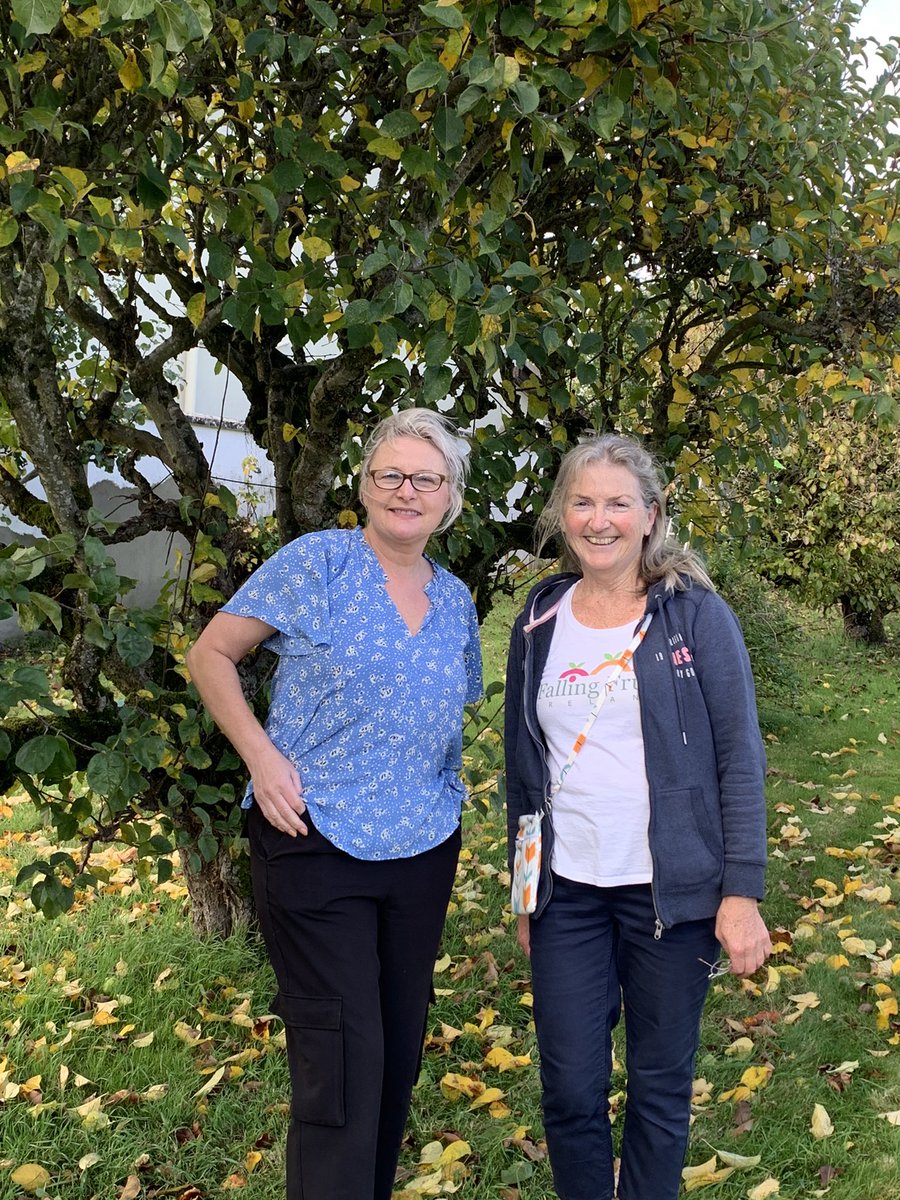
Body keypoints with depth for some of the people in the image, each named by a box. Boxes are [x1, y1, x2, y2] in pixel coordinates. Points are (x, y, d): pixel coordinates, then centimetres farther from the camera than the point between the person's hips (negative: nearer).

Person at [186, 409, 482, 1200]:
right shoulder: (316, 562, -8)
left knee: (399, 1048, 15)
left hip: (422, 851, 6)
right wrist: (262, 756, -15)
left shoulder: (455, 599, 8)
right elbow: (211, 655, -5)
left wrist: (440, 797, 8)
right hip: (316, 841, -6)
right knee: (343, 1058, -5)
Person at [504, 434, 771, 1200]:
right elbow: (523, 764, 11)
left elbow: (740, 758, -6)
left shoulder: (696, 614, -6)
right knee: (570, 1089, 7)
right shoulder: (540, 622, 5)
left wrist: (742, 892, -11)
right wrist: (525, 892, 13)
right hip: (568, 893, 3)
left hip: (672, 891, -2)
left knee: (661, 1081, 11)